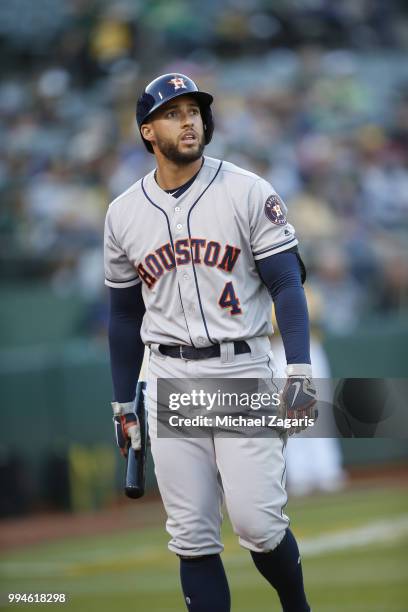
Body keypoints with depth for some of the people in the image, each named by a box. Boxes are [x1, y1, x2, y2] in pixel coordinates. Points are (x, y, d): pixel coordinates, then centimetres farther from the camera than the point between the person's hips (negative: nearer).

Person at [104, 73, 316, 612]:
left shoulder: (248, 193, -3)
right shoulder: (124, 213, 7)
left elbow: (287, 284, -5)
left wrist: (299, 371, -16)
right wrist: (124, 405, 15)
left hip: (244, 373, -3)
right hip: (170, 380, 3)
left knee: (257, 522, -9)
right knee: (192, 536, 2)